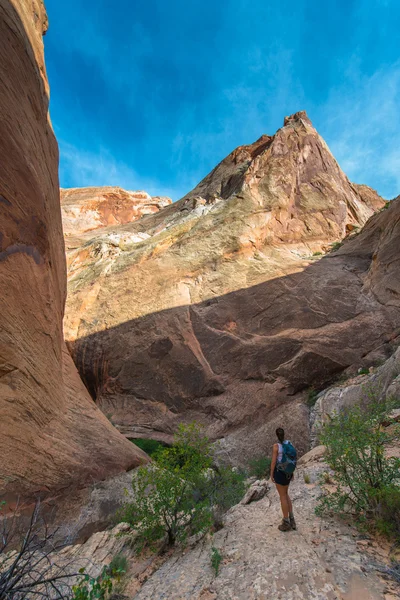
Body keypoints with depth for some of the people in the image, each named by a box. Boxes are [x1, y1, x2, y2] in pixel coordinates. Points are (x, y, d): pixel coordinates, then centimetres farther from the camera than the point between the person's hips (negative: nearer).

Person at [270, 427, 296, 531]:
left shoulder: (276, 446, -22)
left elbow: (273, 462, -18)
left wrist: (271, 474, -5)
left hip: (279, 472, -6)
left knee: (282, 497, 9)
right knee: (286, 494, 25)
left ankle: (286, 523, 21)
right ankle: (291, 519, 27)